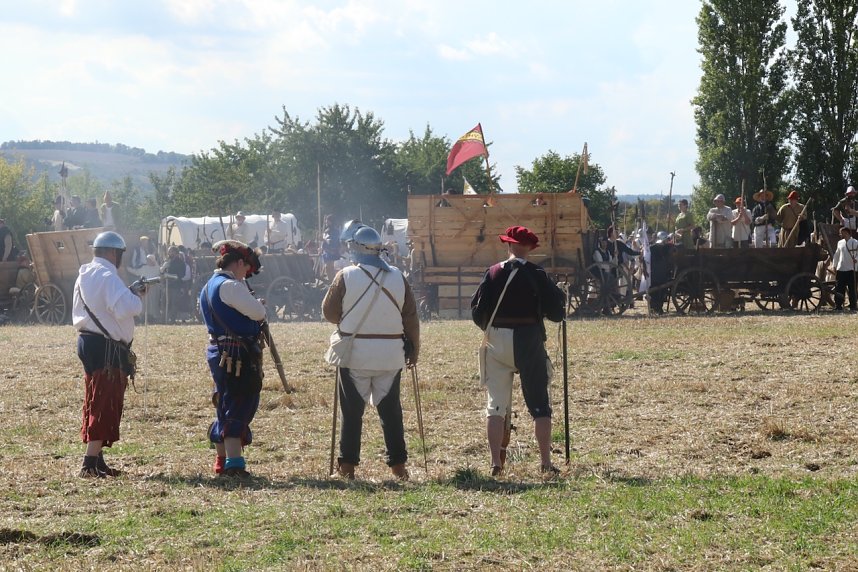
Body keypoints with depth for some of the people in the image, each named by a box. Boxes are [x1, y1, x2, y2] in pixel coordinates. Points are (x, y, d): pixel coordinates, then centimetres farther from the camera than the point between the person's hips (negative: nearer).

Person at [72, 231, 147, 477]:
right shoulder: (108, 278, -17)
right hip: (106, 349, -10)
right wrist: (136, 296, -7)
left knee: (96, 405, 16)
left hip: (89, 343, 10)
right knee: (105, 405, -8)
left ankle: (95, 460, 21)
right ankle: (91, 463, -11)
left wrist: (130, 294, 10)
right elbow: (125, 308, -27)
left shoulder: (84, 276, 14)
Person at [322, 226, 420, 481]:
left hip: (354, 353, -2)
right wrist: (414, 349, 13)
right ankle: (397, 464, 9)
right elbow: (411, 317, 4)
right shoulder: (397, 277, 1)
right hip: (390, 354, 2)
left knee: (352, 411, 5)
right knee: (390, 409, 10)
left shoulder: (346, 276, -7)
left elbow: (329, 312, 0)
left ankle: (347, 465, 5)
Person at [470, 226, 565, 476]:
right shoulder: (536, 275, -6)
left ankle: (496, 463, 2)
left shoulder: (492, 273, 0)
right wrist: (559, 296, 14)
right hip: (528, 341, -2)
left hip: (496, 341, 2)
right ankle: (545, 462, 4)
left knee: (496, 404, 6)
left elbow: (477, 311, 0)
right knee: (539, 403, 6)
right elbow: (556, 312, -7)